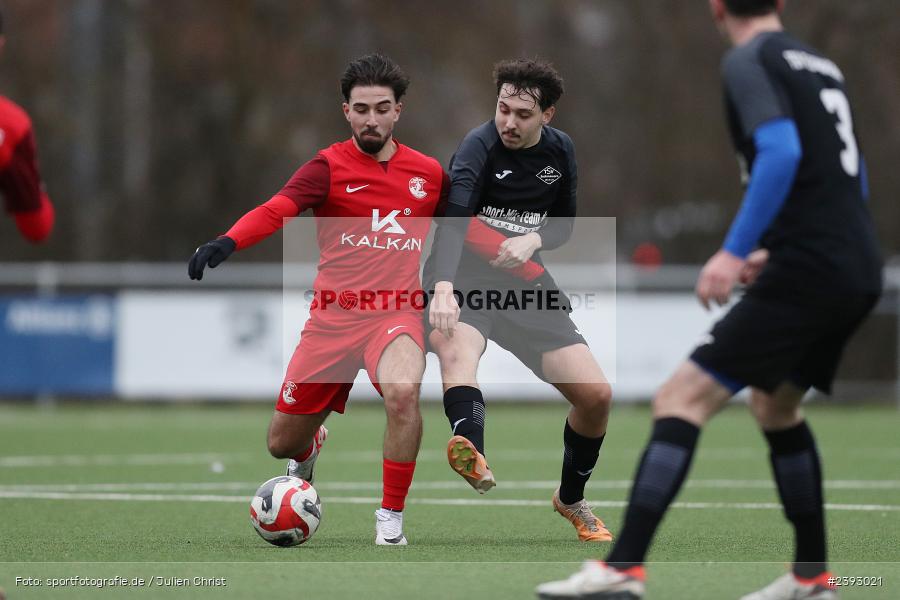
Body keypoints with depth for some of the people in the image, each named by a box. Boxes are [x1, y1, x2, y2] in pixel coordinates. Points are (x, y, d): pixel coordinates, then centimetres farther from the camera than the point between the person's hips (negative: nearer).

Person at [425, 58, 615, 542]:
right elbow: (452, 220, -29)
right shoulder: (480, 145, -14)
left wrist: (534, 239, -9)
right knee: (454, 344, -39)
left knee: (596, 394, -4)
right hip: (464, 279, -5)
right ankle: (473, 458, -67)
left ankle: (571, 498, 23)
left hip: (524, 283, 5)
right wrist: (443, 287, -46)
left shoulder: (559, 151, 5)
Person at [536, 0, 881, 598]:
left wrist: (736, 250, -23)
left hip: (807, 273, -9)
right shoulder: (822, 66, 20)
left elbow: (781, 152, -21)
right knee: (775, 406, 27)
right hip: (860, 273, 9)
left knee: (681, 399, -10)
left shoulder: (750, 62, -5)